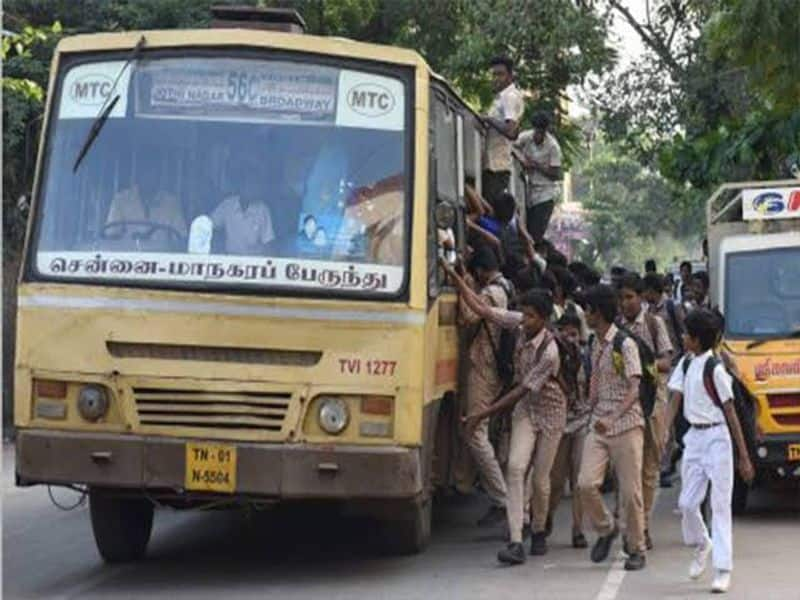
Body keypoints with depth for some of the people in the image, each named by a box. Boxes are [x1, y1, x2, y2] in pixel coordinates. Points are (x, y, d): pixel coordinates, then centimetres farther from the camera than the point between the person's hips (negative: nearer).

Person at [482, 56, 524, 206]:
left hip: (497, 167, -10)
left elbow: (510, 130, -20)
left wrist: (488, 120, -11)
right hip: (491, 165, 10)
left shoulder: (511, 96, -7)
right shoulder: (501, 97, 23)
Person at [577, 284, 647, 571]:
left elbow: (635, 389, -17)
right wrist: (592, 407, 11)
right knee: (586, 483, -10)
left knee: (630, 491, -1)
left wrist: (613, 418, -28)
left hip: (626, 426, -6)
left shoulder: (625, 345, -11)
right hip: (598, 426, 6)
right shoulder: (594, 344, 12)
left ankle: (637, 549, 12)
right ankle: (605, 529, 14)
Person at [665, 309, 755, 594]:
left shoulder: (715, 369, -13)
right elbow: (675, 402, 7)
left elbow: (730, 413, -11)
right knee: (687, 502, 6)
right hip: (694, 437, 6)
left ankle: (723, 570, -2)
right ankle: (701, 544, 35)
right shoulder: (685, 364, 7)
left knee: (720, 505, -4)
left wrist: (744, 456, -10)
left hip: (716, 438, -6)